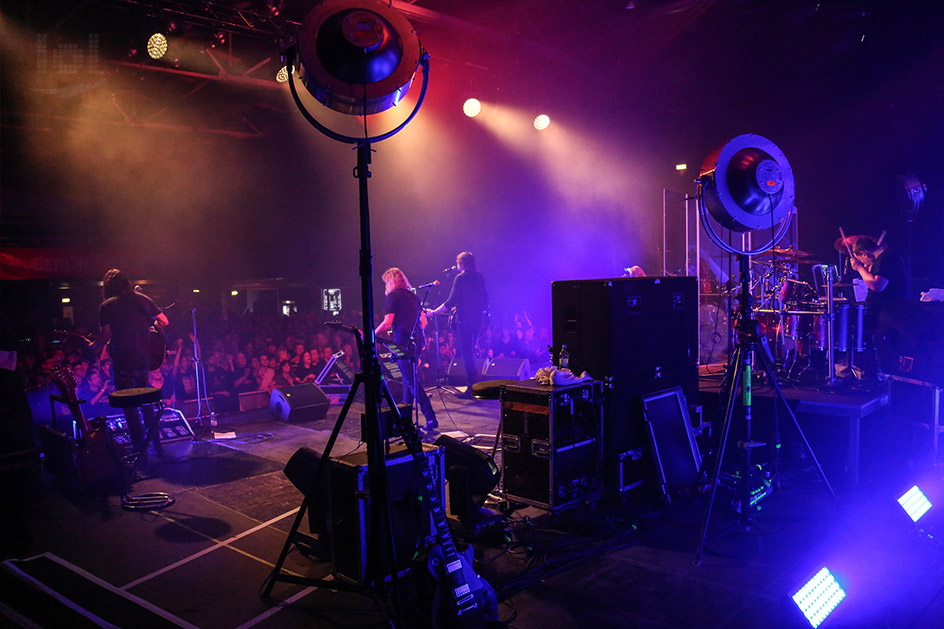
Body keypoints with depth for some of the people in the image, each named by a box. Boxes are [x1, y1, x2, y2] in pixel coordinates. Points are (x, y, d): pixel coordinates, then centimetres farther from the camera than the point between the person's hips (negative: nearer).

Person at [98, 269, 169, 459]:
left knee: (130, 407, 5)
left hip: (123, 363, -5)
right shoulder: (143, 299, 6)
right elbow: (164, 321, 9)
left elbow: (106, 336, -5)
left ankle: (141, 450, 5)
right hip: (145, 359, 5)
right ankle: (156, 445, 22)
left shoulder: (106, 306, -5)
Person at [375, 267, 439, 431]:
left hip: (404, 342, -8)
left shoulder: (393, 296, -5)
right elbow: (424, 322, 18)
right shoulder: (412, 295, 18)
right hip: (418, 341, 8)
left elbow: (387, 323, -13)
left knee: (411, 381, -7)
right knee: (408, 379, 17)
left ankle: (431, 418, -12)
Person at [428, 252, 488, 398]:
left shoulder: (460, 278, -10)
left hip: (465, 320, -7)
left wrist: (434, 312, -6)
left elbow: (451, 302, -14)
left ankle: (473, 387, -6)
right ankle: (474, 383, 22)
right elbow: (485, 299, 14)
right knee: (471, 351, 19)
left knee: (466, 353, -3)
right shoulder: (480, 277, 9)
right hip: (479, 319, 7)